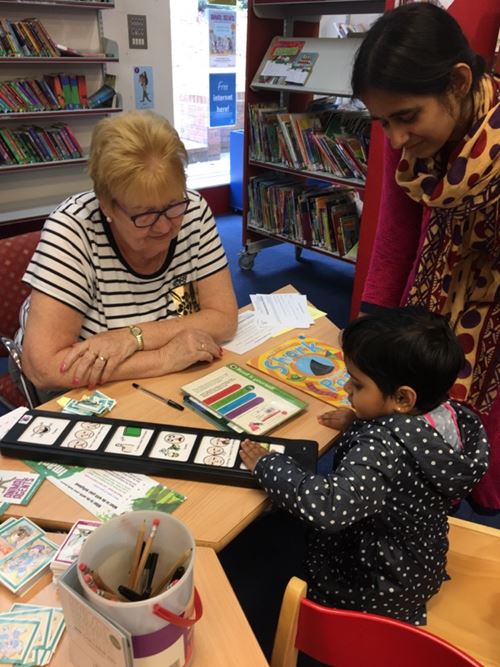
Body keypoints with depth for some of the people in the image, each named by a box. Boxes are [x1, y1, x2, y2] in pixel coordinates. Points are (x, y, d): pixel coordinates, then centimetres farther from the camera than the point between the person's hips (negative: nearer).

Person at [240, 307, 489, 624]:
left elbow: (328, 507, -48)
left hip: (372, 594, -7)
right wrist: (358, 424, 2)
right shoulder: (451, 417, -14)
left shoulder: (383, 448, -39)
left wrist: (267, 465, -33)